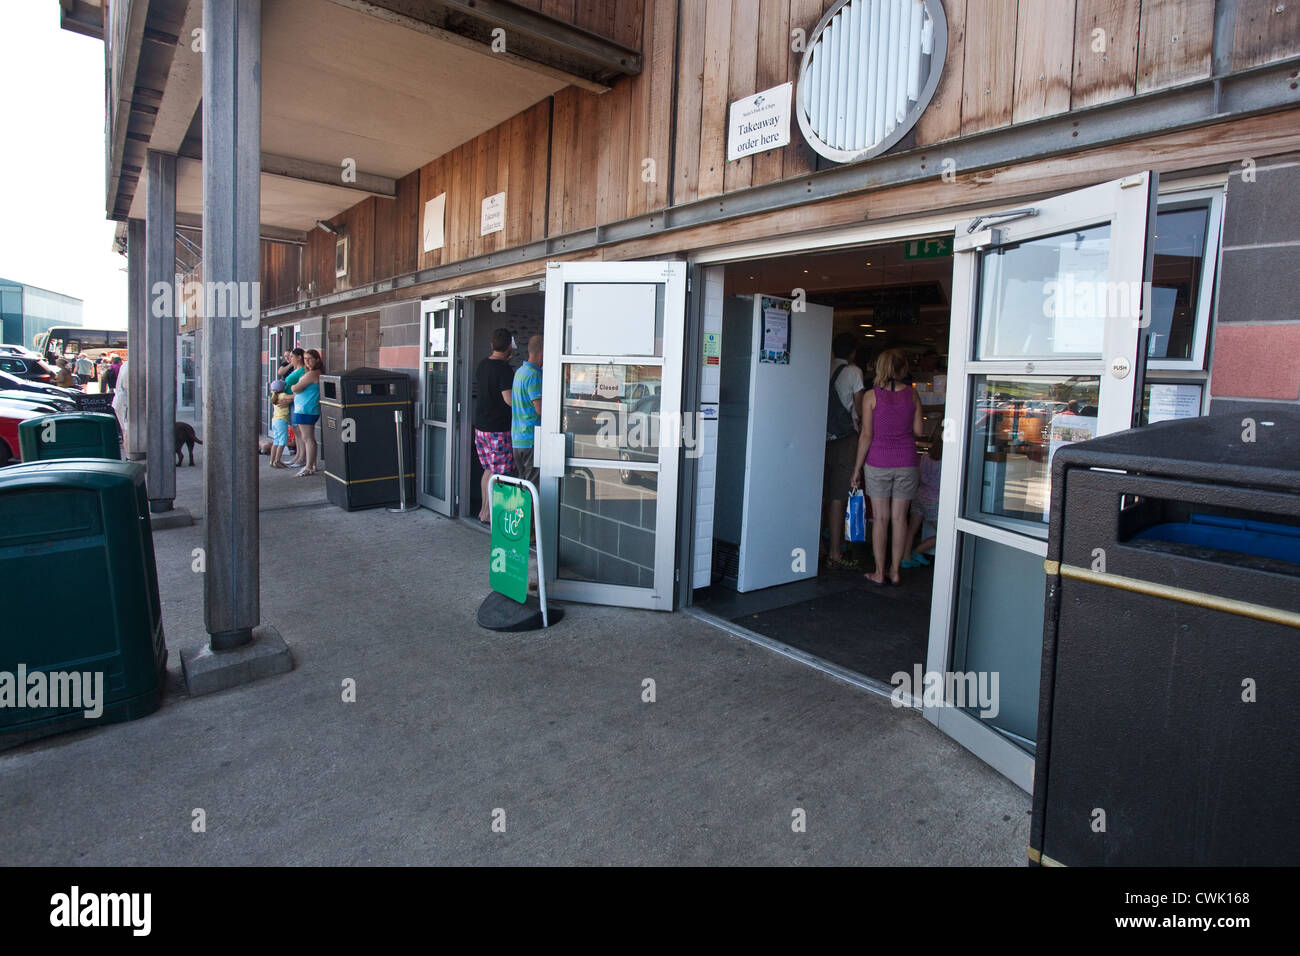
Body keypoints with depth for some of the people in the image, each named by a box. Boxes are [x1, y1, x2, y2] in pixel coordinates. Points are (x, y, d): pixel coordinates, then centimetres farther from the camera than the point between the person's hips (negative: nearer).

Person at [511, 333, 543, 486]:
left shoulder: (520, 371, 15)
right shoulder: (533, 375, -14)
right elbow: (540, 409, -19)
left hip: (517, 438, 9)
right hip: (531, 439, -9)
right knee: (533, 483, -5)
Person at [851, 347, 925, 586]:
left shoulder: (871, 396, -6)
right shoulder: (912, 395, 0)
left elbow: (866, 435, -8)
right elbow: (918, 432, 3)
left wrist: (857, 467, -1)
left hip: (878, 462, -2)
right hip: (906, 462, 2)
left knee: (880, 518, 5)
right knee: (899, 518, 9)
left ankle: (879, 573, 10)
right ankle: (895, 571, 16)